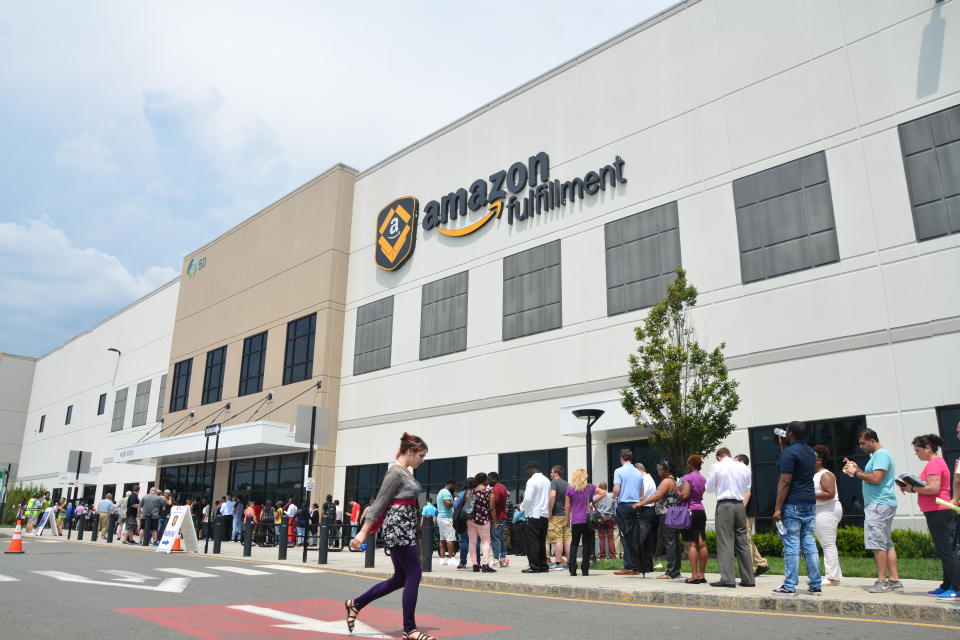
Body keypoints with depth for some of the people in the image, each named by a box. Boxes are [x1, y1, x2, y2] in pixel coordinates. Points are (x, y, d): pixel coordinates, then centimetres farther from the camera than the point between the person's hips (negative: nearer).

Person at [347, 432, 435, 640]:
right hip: (398, 527, -10)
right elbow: (380, 502, -15)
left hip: (405, 527, 10)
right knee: (414, 574, -6)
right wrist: (364, 531, -16)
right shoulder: (395, 472, -13)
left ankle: (356, 604, 23)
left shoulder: (407, 472, 16)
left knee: (401, 578, 13)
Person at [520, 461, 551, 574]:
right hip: (545, 514, 8)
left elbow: (528, 499, -17)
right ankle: (543, 566, 15)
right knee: (542, 541, 13)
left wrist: (524, 509, -1)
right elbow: (549, 498, 15)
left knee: (532, 541, -3)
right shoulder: (546, 480, 12)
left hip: (534, 515, -8)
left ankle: (534, 566, -4)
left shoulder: (532, 481, -12)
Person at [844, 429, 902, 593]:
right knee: (886, 543, 11)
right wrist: (857, 469, 14)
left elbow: (876, 478, -22)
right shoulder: (879, 455, 20)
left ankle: (882, 581, -7)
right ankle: (895, 581, 13)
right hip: (883, 504, 11)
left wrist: (856, 473, -11)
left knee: (877, 543, -9)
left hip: (879, 504, -11)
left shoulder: (881, 454, -12)